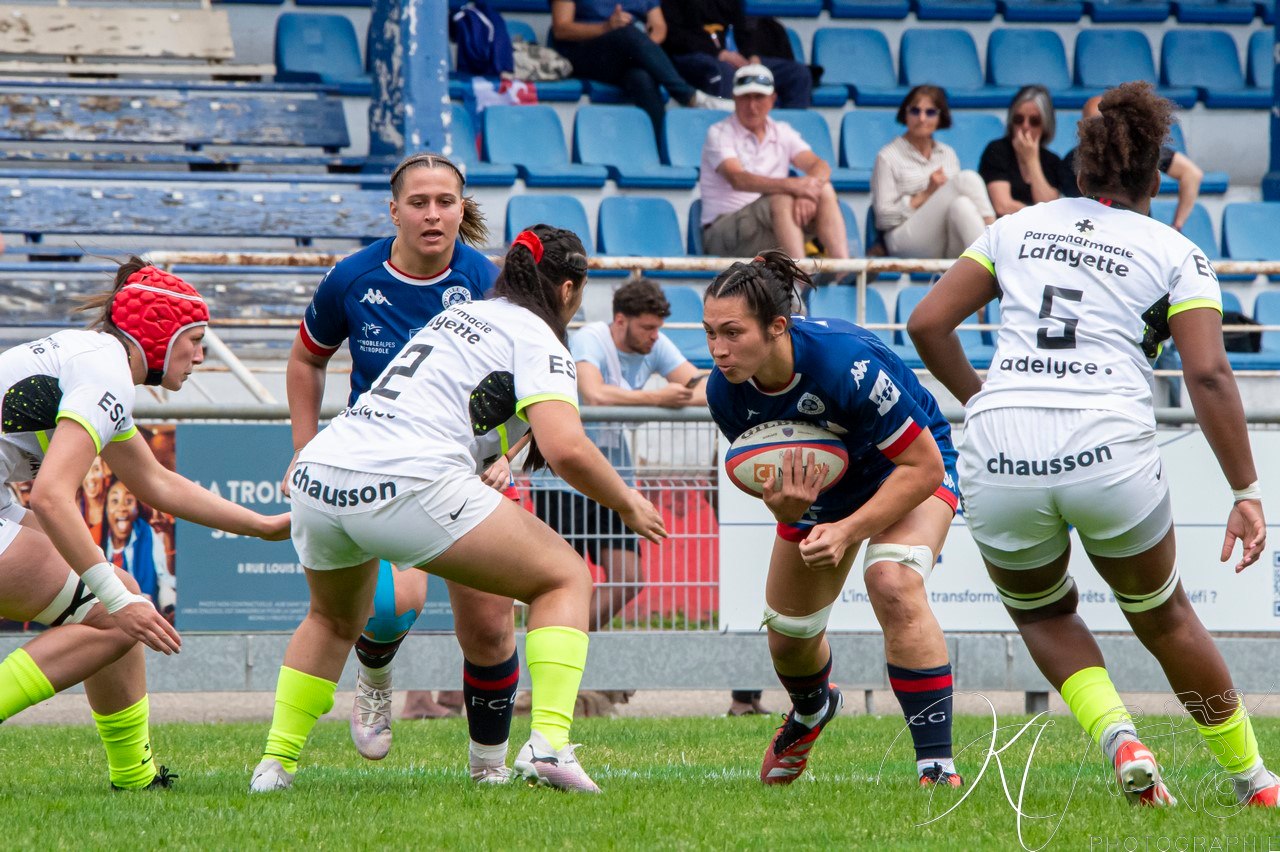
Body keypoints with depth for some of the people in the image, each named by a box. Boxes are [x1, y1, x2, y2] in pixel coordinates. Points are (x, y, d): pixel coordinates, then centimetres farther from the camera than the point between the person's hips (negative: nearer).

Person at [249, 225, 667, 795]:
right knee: (565, 578, 8)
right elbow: (566, 449, -10)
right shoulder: (536, 338, 5)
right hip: (409, 486, -7)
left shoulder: (460, 315, 27)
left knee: (334, 620, 36)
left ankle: (275, 763, 27)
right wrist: (626, 504, 7)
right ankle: (548, 743, -8)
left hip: (317, 473, 7)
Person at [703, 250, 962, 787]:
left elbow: (923, 466, -31)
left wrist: (846, 531, -35)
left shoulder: (845, 363, -40)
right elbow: (767, 476, -7)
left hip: (908, 470, -6)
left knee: (892, 583, -33)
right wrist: (784, 506, -31)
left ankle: (937, 765, -28)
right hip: (820, 480, 6)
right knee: (787, 636, 12)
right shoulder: (726, 391, -23)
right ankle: (811, 712, 52)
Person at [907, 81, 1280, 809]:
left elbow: (927, 324, 12)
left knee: (1043, 614, 27)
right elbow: (1208, 373, -2)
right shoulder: (1174, 253, 11)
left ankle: (1122, 743, 4)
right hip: (1111, 452, -1)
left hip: (1000, 457, 1)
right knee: (1164, 619, 22)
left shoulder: (1017, 228, 18)